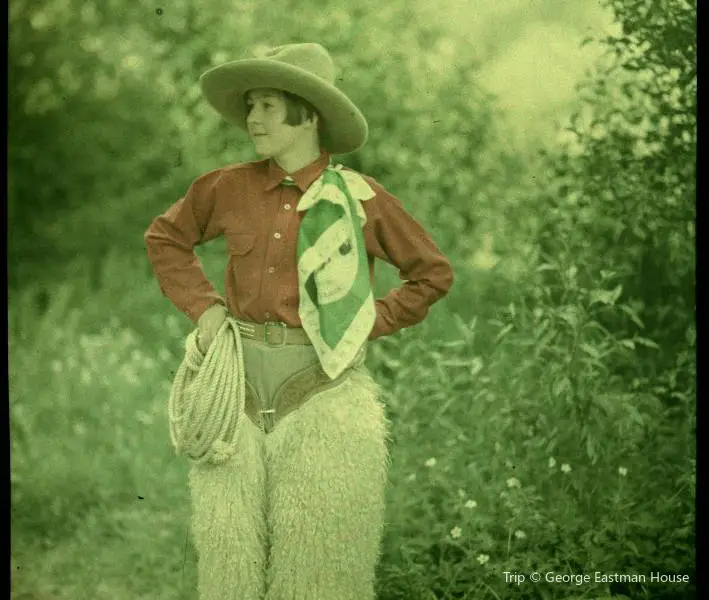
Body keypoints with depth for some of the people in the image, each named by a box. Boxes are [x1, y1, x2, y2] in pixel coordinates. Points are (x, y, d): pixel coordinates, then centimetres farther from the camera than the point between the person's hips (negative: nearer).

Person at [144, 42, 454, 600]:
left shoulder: (361, 198, -2)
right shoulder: (228, 188, 4)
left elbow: (434, 272, 8)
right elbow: (165, 238, 20)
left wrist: (368, 323, 1)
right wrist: (201, 305, 7)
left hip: (323, 384, -2)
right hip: (239, 376, 3)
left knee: (318, 553, 1)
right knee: (231, 543, 4)